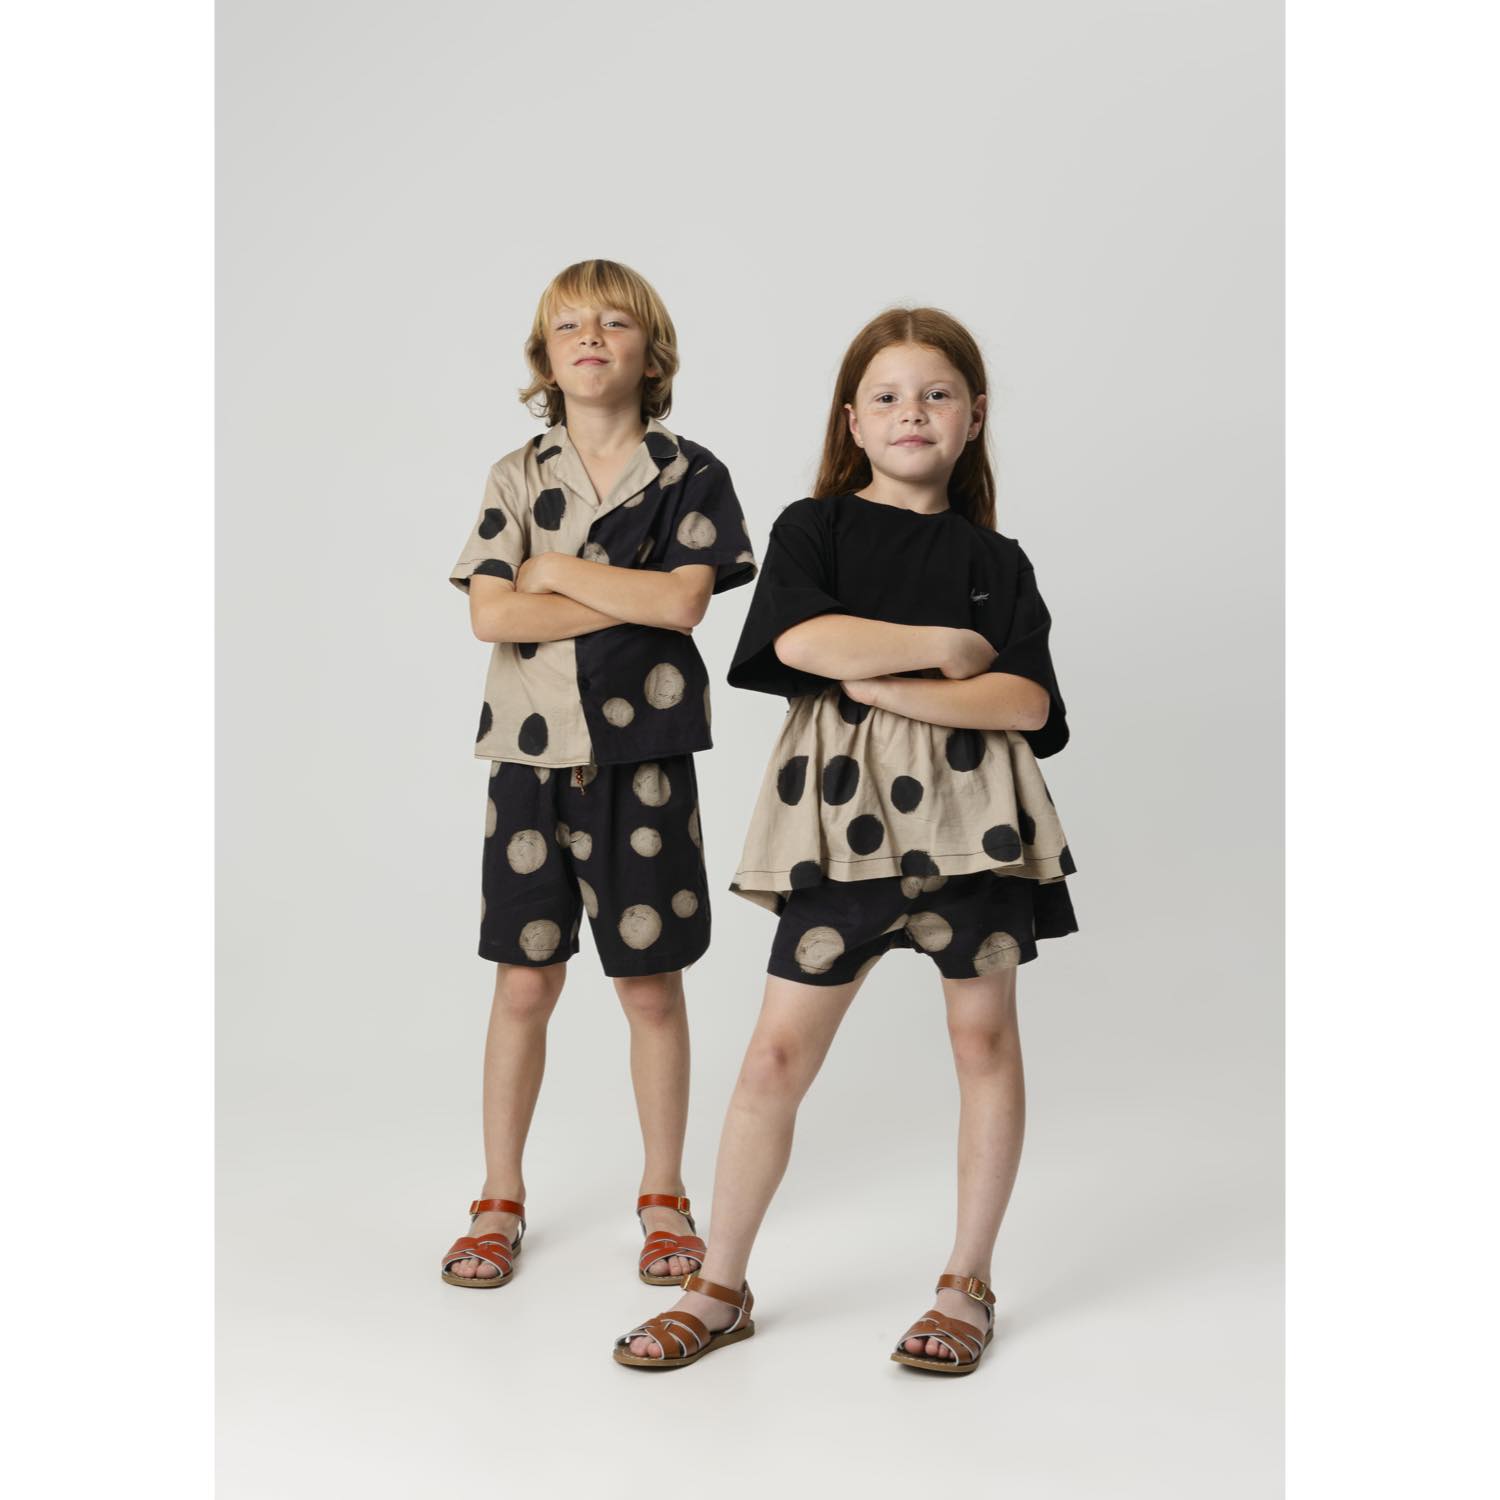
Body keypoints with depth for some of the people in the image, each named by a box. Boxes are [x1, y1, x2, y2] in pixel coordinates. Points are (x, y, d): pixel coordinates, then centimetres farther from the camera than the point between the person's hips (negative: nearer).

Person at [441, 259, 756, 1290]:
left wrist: (558, 570, -8)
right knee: (526, 982, 6)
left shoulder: (689, 476, 1)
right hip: (532, 750, 1)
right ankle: (500, 1201, 21)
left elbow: (683, 601, -13)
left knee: (652, 986, 6)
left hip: (644, 753, -1)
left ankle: (665, 1198, 22)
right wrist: (634, 602, -11)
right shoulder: (518, 477, 5)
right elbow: (492, 616, -7)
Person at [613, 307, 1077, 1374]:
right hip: (840, 811, -1)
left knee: (984, 1036, 6)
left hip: (970, 806, 1)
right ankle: (720, 1288, 13)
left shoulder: (996, 560, 9)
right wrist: (945, 647, -10)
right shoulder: (813, 527, 6)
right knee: (781, 1048, -1)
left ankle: (969, 1285, 21)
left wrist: (883, 683, -13)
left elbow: (1026, 700, -6)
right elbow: (802, 639, -14)